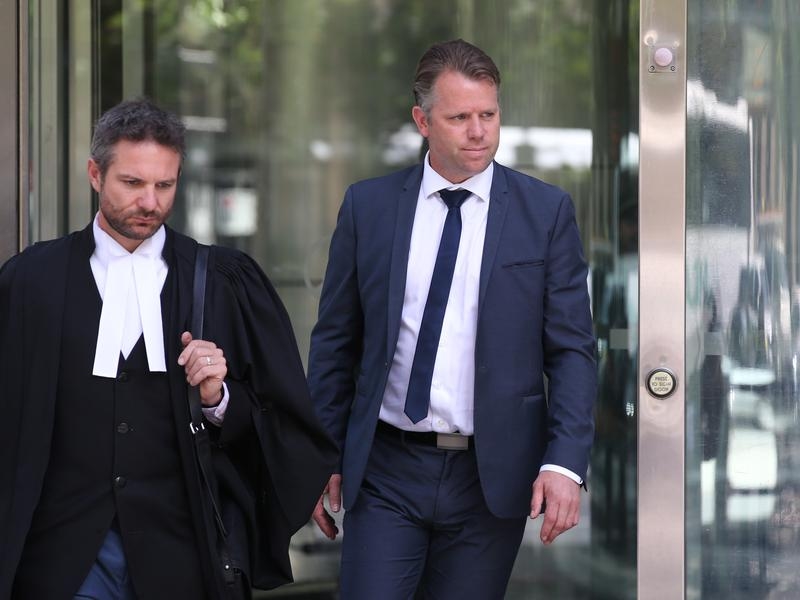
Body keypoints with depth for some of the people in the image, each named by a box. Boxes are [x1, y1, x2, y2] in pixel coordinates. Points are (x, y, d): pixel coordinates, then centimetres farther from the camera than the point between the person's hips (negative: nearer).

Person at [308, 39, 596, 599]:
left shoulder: (546, 211, 1)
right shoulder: (367, 206, 4)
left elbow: (572, 348, -1)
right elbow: (335, 342, 9)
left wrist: (565, 463, -12)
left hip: (492, 475, 0)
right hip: (386, 473, 1)